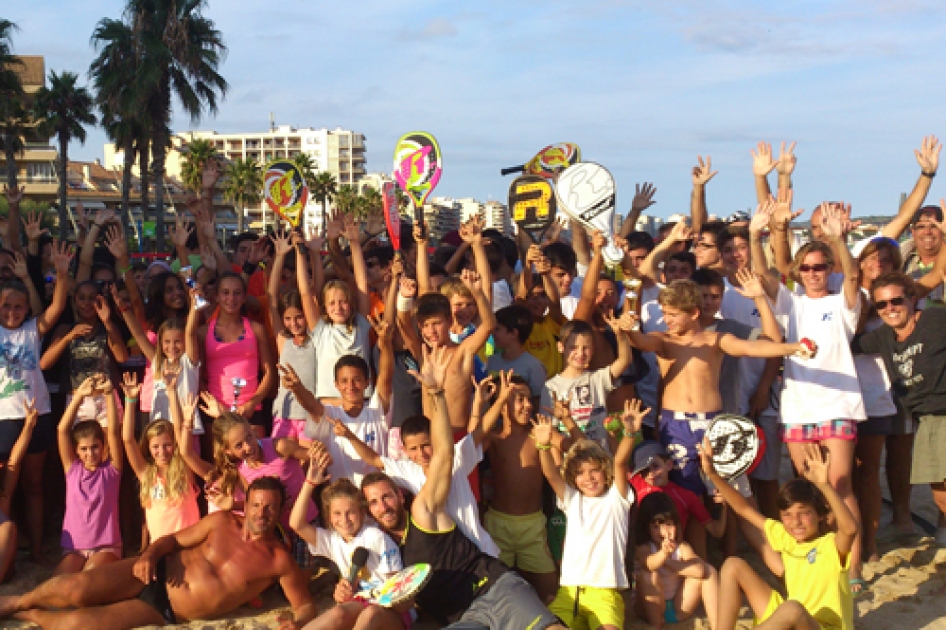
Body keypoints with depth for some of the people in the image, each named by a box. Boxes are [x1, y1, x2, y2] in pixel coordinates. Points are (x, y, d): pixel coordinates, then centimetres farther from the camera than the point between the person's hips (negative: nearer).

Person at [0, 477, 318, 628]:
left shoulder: (279, 560, -8)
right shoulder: (222, 521, 1)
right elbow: (175, 539, 8)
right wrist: (149, 554, -13)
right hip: (155, 575, 2)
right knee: (76, 589, -19)